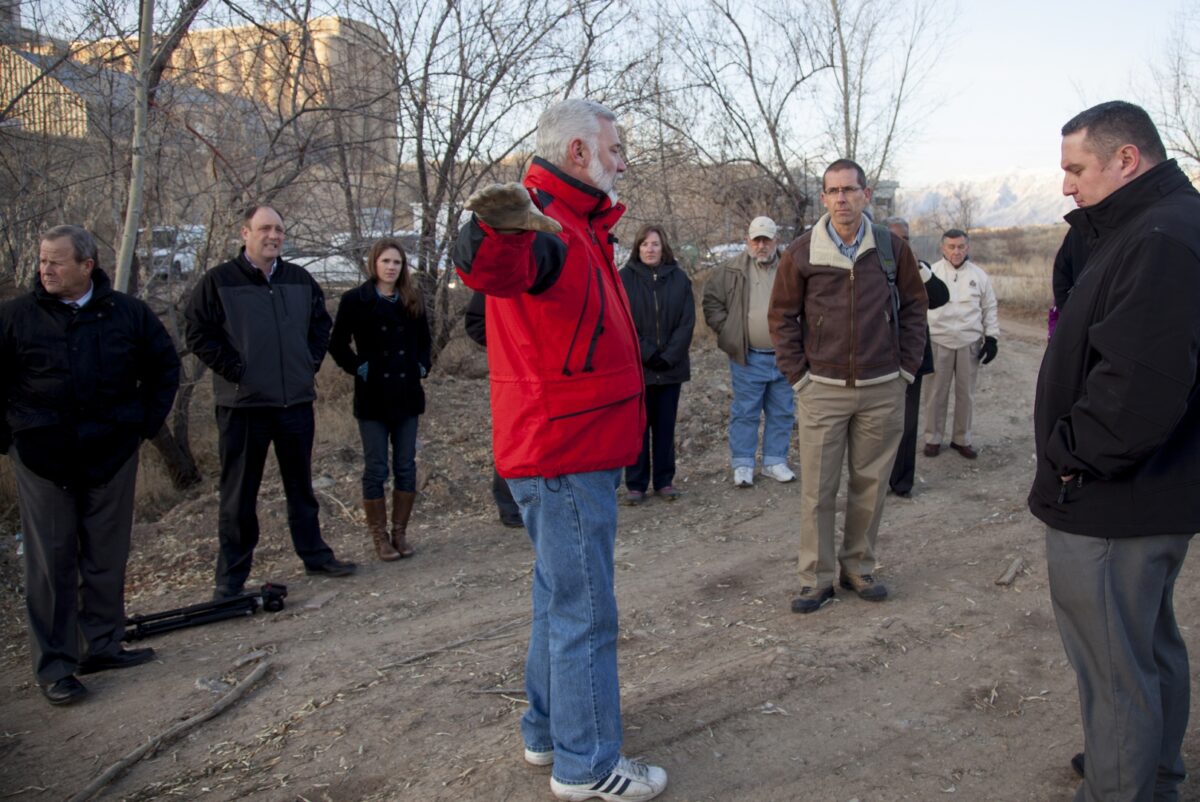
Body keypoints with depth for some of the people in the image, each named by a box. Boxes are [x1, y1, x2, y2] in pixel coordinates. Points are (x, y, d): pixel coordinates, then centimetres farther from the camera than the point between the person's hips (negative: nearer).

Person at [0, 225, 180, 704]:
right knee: (51, 565, 3)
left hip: (112, 454, 2)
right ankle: (54, 667, 12)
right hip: (43, 460, -1)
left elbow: (165, 364, 12)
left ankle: (102, 646, 25)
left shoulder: (128, 313, 2)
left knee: (107, 559, 10)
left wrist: (149, 421, 7)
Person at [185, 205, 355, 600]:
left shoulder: (300, 279, 9)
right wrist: (234, 369, -11)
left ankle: (314, 553, 29)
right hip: (242, 402, -4)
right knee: (239, 493, 3)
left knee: (301, 485, 16)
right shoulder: (219, 281, -5)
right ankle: (231, 575, 13)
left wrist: (311, 361, 8)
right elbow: (198, 333, -7)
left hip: (297, 400, 4)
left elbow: (321, 324, 19)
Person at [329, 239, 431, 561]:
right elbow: (337, 344, 0)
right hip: (373, 396, -3)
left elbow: (423, 339, 20)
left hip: (407, 395, 4)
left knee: (406, 467, 6)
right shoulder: (355, 299, -3)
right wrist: (357, 368, -9)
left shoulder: (413, 299, 8)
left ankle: (400, 532, 17)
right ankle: (380, 536, 11)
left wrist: (422, 365, 6)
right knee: (376, 469, 2)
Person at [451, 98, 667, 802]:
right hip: (567, 454, -11)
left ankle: (550, 732, 37)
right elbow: (489, 267, -42)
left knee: (563, 598, 21)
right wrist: (501, 228, -63)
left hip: (573, 450, 11)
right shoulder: (545, 227, -19)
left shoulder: (575, 227, 15)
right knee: (585, 610, 0)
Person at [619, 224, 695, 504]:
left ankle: (665, 481, 19)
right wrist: (648, 355, -13)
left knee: (666, 426, 9)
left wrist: (669, 356, -10)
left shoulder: (679, 278, 4)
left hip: (672, 368, 2)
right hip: (636, 368, -2)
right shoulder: (624, 278, -2)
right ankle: (635, 484, 12)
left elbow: (687, 322, 0)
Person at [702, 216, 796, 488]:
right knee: (745, 413, 3)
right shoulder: (731, 271, -1)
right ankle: (742, 465, 13)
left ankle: (775, 461, 23)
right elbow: (711, 300, 5)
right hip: (748, 358, -2)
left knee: (782, 413, 10)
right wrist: (726, 330, -2)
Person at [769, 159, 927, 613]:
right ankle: (816, 578, 13)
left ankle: (858, 568, 26)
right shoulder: (802, 253, -2)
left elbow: (913, 307, 11)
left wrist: (906, 368, 5)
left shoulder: (892, 248, 3)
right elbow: (782, 316, 4)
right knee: (817, 489, 1)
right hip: (822, 389, -1)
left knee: (871, 485, 10)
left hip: (882, 390, 2)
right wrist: (798, 374, -2)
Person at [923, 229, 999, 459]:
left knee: (966, 393, 8)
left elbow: (990, 309, 13)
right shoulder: (932, 272, 0)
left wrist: (991, 337, 6)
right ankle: (933, 438, 15)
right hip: (938, 342, -2)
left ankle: (962, 438, 21)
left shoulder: (979, 275, 7)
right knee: (937, 392, 3)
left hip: (970, 343, 2)